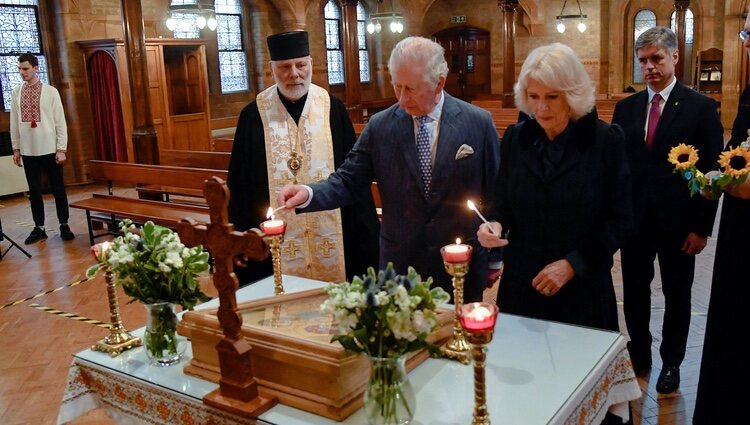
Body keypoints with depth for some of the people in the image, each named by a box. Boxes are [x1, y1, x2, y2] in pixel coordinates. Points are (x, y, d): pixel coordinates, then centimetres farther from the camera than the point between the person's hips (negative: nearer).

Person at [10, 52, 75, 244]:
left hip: (49, 149, -3)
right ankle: (39, 228, 17)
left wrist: (61, 149, -7)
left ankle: (64, 226, 16)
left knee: (58, 189, 5)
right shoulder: (16, 93, 4)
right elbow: (14, 123, 9)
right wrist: (16, 148, 8)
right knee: (34, 191, 8)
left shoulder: (50, 91, -4)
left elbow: (60, 121, -4)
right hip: (28, 151, 3)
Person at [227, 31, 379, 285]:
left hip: (332, 241, 1)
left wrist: (366, 240, 3)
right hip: (274, 248, 0)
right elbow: (239, 184, 4)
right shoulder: (253, 116, 0)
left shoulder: (332, 109, 1)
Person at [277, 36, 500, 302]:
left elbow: (495, 192, 0)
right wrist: (308, 193, -21)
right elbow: (349, 181, -1)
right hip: (400, 265, 1)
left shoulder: (479, 123, -7)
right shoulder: (379, 126, -3)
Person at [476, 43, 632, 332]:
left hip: (583, 289, -2)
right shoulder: (515, 138, 1)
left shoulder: (605, 141, -8)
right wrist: (496, 225, -14)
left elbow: (619, 219, -6)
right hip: (521, 285, 3)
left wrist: (573, 264, -14)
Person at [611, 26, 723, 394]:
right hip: (634, 218, 3)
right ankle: (639, 354, 32)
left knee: (676, 294, 11)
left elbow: (711, 171, -6)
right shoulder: (625, 108, 5)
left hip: (678, 220, -3)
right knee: (635, 290, 13)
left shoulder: (701, 107, -5)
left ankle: (671, 362, 28)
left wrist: (702, 227, -9)